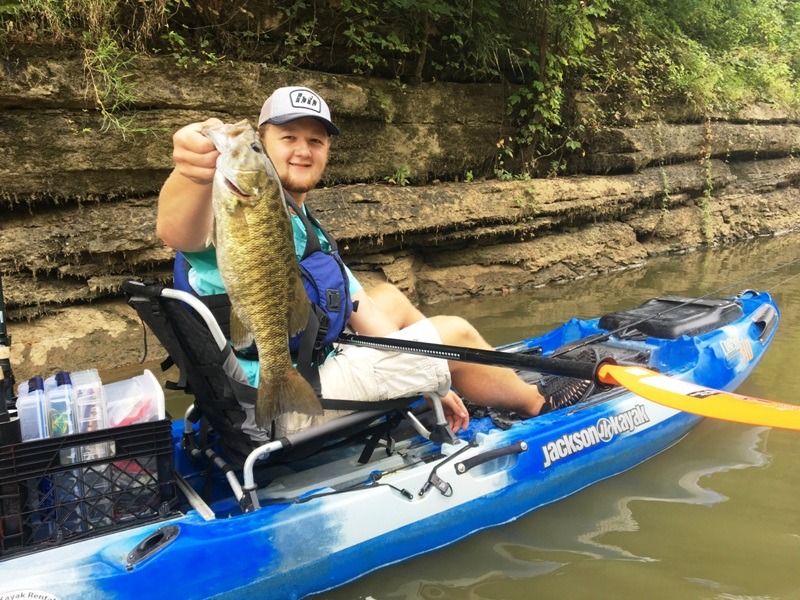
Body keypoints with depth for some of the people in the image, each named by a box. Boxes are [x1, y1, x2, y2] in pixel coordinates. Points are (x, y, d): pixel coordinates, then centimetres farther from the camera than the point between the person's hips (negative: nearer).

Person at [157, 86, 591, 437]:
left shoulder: (309, 233, 14)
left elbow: (360, 312, 15)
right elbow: (176, 233, -40)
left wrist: (429, 385, 10)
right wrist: (194, 174, -63)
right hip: (289, 407, -9)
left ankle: (504, 380, 36)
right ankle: (534, 402, 26)